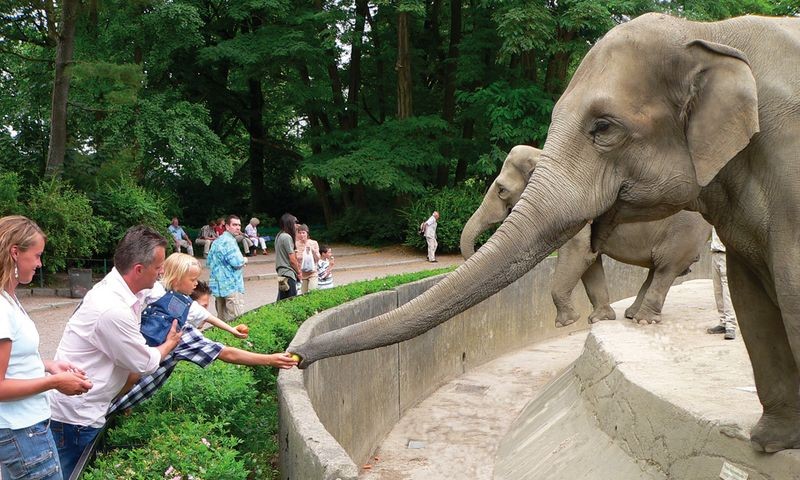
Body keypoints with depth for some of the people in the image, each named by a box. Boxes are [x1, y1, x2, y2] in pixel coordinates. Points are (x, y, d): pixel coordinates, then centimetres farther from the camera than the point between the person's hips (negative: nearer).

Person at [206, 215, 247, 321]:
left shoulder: (217, 241, 16)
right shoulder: (228, 241, -15)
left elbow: (209, 262, 23)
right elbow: (237, 263, -21)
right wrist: (244, 260, 0)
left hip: (219, 286, 10)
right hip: (232, 286, -10)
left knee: (222, 318, 15)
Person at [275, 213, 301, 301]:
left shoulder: (279, 236, 15)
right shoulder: (287, 237, -14)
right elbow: (292, 260, -14)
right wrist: (298, 272, 0)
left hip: (281, 273, 10)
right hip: (288, 274, -10)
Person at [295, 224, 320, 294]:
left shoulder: (314, 243, 1)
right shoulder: (296, 244, -1)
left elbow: (317, 259, 1)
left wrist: (313, 250, -15)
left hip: (312, 273, 0)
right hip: (301, 273, 0)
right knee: (303, 294, 1)